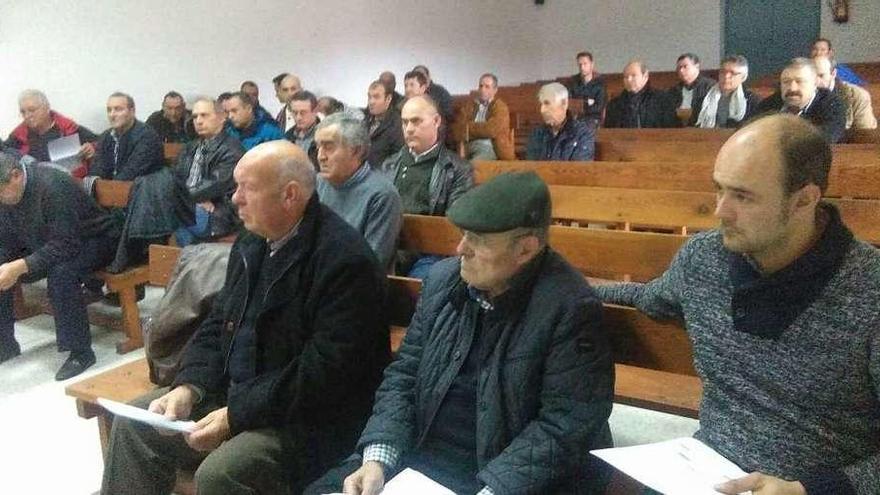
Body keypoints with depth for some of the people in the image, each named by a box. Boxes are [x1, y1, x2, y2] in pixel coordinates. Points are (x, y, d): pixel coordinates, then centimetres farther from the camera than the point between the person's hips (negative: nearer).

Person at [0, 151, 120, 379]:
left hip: (91, 241, -8)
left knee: (61, 273, -36)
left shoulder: (52, 185, -30)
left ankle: (80, 351, -22)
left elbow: (65, 245, -33)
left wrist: (21, 267, -41)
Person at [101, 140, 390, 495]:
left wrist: (237, 415, -22)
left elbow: (327, 369, -25)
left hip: (308, 420, -8)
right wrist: (189, 386, -6)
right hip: (233, 395, 8)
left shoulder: (345, 260, -22)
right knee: (134, 423, 4)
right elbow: (218, 325, 11)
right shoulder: (250, 244, 6)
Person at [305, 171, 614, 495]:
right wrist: (377, 457, -9)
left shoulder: (571, 308, -17)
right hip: (424, 458, 5)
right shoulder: (443, 278, 0)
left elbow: (565, 426, -18)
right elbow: (404, 376, 5)